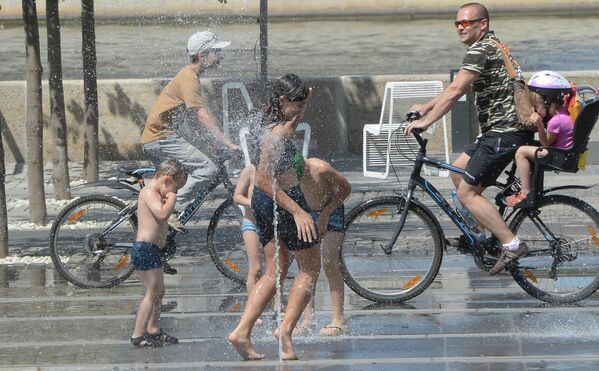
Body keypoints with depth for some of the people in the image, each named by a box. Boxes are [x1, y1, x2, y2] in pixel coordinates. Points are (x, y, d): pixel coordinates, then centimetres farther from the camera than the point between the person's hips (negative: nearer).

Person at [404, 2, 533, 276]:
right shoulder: (490, 45, 19)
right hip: (499, 130, 11)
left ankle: (511, 244, -13)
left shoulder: (481, 50, -15)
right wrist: (426, 107, 25)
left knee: (467, 192, -10)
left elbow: (456, 91, -23)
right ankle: (486, 231, 22)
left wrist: (426, 120, -20)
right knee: (458, 171, 20)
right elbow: (457, 88, 26)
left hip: (505, 133, -11)